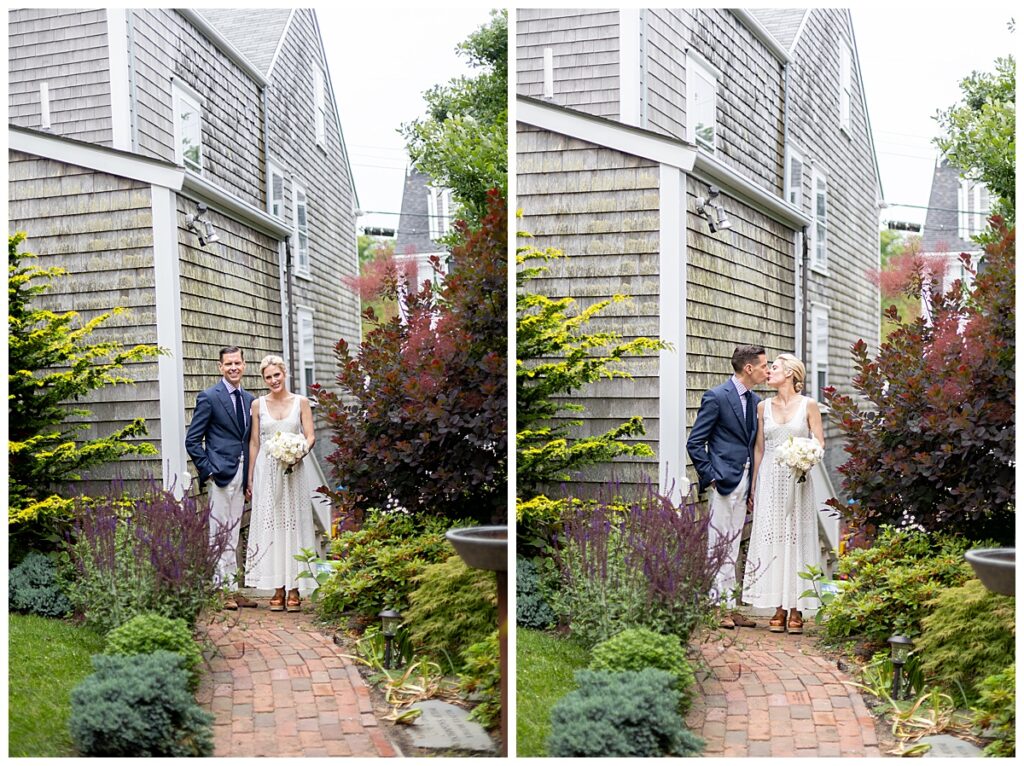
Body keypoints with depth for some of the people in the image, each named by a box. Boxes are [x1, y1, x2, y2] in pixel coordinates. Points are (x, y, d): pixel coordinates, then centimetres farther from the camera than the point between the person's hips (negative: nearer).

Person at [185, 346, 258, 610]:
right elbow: (192, 440, -7)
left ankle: (233, 590, 17)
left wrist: (250, 475, 10)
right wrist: (208, 469, -13)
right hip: (221, 473, -7)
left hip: (241, 474, 7)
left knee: (233, 535, 12)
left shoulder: (248, 399, 13)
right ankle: (223, 590, 2)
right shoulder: (209, 397, -6)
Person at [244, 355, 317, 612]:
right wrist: (250, 476, 5)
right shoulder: (258, 404, 7)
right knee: (271, 526, 0)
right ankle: (278, 590, 5)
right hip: (267, 471, 1)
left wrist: (301, 452, -19)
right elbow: (254, 442, 9)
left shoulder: (301, 402, 5)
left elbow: (310, 436, 2)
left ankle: (294, 590, 5)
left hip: (294, 471, -1)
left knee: (294, 525, 0)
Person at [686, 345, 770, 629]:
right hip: (724, 480, -8)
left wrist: (753, 485, 10)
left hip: (744, 481, 8)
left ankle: (730, 607, 17)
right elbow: (695, 443, -10)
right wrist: (710, 476, -13)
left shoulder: (755, 401, 13)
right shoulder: (716, 397, -10)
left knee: (732, 547, 11)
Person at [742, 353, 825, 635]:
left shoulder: (808, 405, 1)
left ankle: (796, 610, 6)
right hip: (770, 479, 2)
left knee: (797, 538, -1)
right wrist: (753, 485, 9)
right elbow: (759, 448, 11)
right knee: (771, 538, 0)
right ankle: (779, 609, 7)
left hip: (797, 479, -2)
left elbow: (820, 442, 1)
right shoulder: (764, 406, 9)